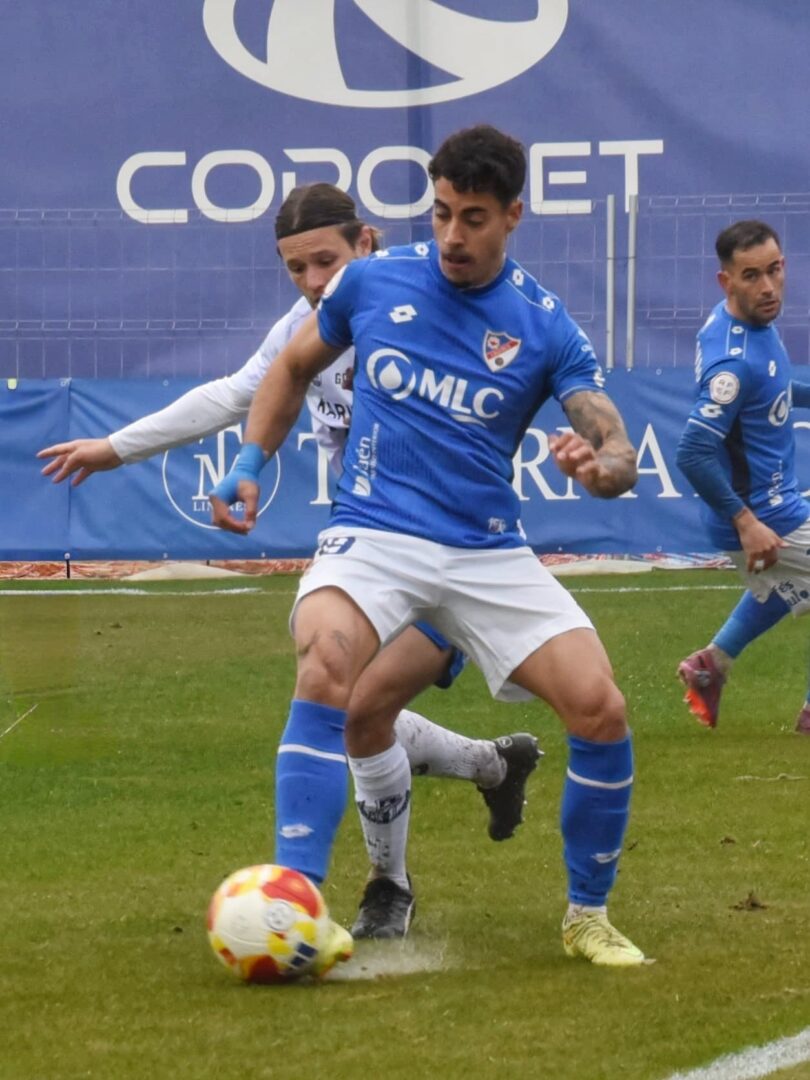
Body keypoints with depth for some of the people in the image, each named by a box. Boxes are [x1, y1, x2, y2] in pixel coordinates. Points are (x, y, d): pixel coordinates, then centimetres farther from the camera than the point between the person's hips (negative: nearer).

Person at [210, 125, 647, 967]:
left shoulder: (546, 327, -1)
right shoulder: (373, 281, 1)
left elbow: (619, 450, -7)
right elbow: (294, 368, 19)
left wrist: (601, 465, -31)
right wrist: (249, 466, 7)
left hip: (489, 551, 1)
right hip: (373, 537, -1)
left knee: (601, 711, -13)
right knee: (327, 670, -33)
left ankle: (588, 915, 10)